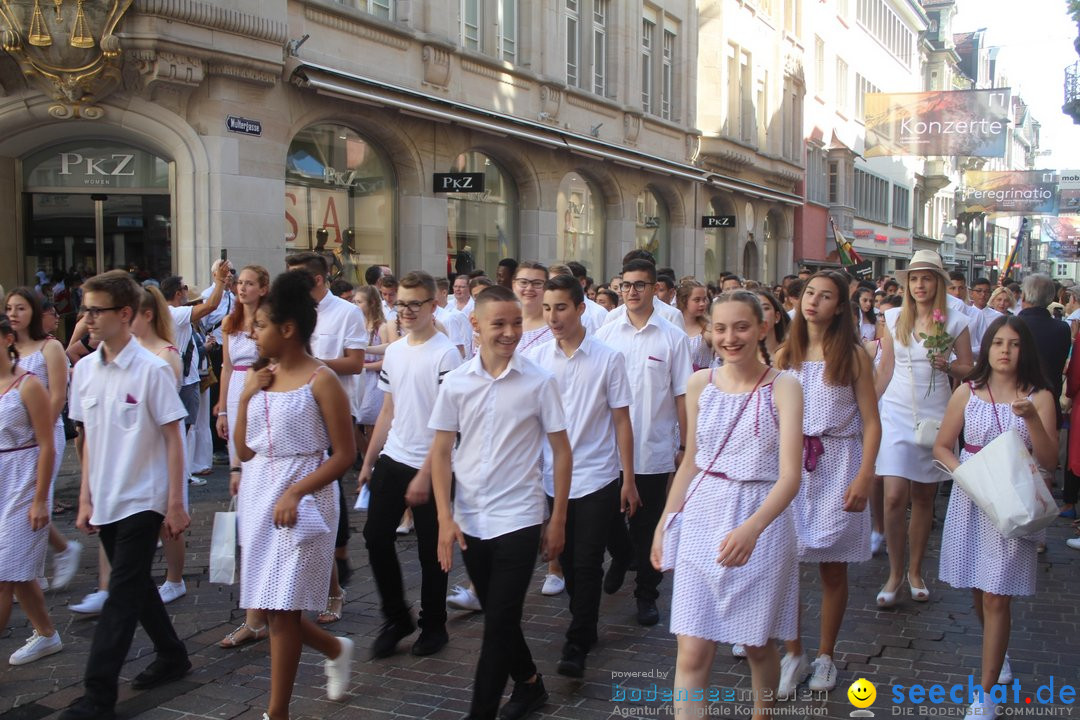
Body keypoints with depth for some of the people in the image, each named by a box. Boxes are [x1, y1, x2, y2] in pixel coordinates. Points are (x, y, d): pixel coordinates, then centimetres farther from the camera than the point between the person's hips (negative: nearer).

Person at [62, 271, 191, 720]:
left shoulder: (152, 370, -13)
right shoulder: (84, 370, 4)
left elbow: (173, 439, -10)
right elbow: (89, 439, 11)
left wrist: (175, 504, -11)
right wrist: (85, 498, 10)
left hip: (142, 501, -6)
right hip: (105, 502, 7)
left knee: (122, 596, -5)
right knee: (135, 586, 17)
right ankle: (171, 657, 34)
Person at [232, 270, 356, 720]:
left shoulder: (320, 380, -10)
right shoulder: (261, 377, 8)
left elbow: (345, 455, -12)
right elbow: (243, 451, 9)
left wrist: (295, 492, -21)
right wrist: (246, 397, -2)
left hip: (301, 501, -7)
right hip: (257, 497, 7)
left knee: (281, 608, -1)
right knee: (265, 605, 11)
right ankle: (335, 650, 36)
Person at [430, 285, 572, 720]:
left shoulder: (539, 382, -7)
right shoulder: (456, 382, -1)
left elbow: (561, 452, -1)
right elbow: (441, 453, 3)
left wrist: (558, 521, -2)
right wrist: (445, 519, -5)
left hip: (518, 519, -3)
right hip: (469, 520, 3)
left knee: (499, 622, -3)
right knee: (497, 616, 16)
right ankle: (530, 683, 38)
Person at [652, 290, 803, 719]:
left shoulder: (782, 387, -9)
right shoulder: (700, 384, 3)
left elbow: (790, 475, -17)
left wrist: (752, 528, -33)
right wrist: (664, 523, 9)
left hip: (762, 522, -2)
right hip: (703, 519, 3)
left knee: (758, 645, 13)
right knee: (692, 653, -3)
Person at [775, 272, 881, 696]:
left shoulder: (854, 355, 0)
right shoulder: (786, 355, 8)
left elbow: (871, 422, -3)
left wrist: (864, 477, -14)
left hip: (837, 464, -2)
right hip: (790, 463, 2)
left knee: (833, 568, 5)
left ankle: (825, 656, 22)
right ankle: (793, 656, 15)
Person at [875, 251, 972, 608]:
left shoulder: (954, 322, 0)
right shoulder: (893, 318, 3)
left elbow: (969, 369, 5)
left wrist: (947, 365, -15)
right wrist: (880, 405, 15)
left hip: (935, 415, 0)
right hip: (897, 413, 0)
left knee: (924, 498, 9)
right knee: (894, 498, -10)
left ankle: (915, 572, 24)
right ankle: (895, 573, 6)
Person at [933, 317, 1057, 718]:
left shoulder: (1039, 397, -2)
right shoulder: (967, 393, 1)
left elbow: (1049, 460, -7)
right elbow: (941, 446, 5)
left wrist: (1031, 418, -22)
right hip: (971, 501, 2)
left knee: (996, 597, -6)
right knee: (979, 591, 13)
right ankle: (998, 654, 40)